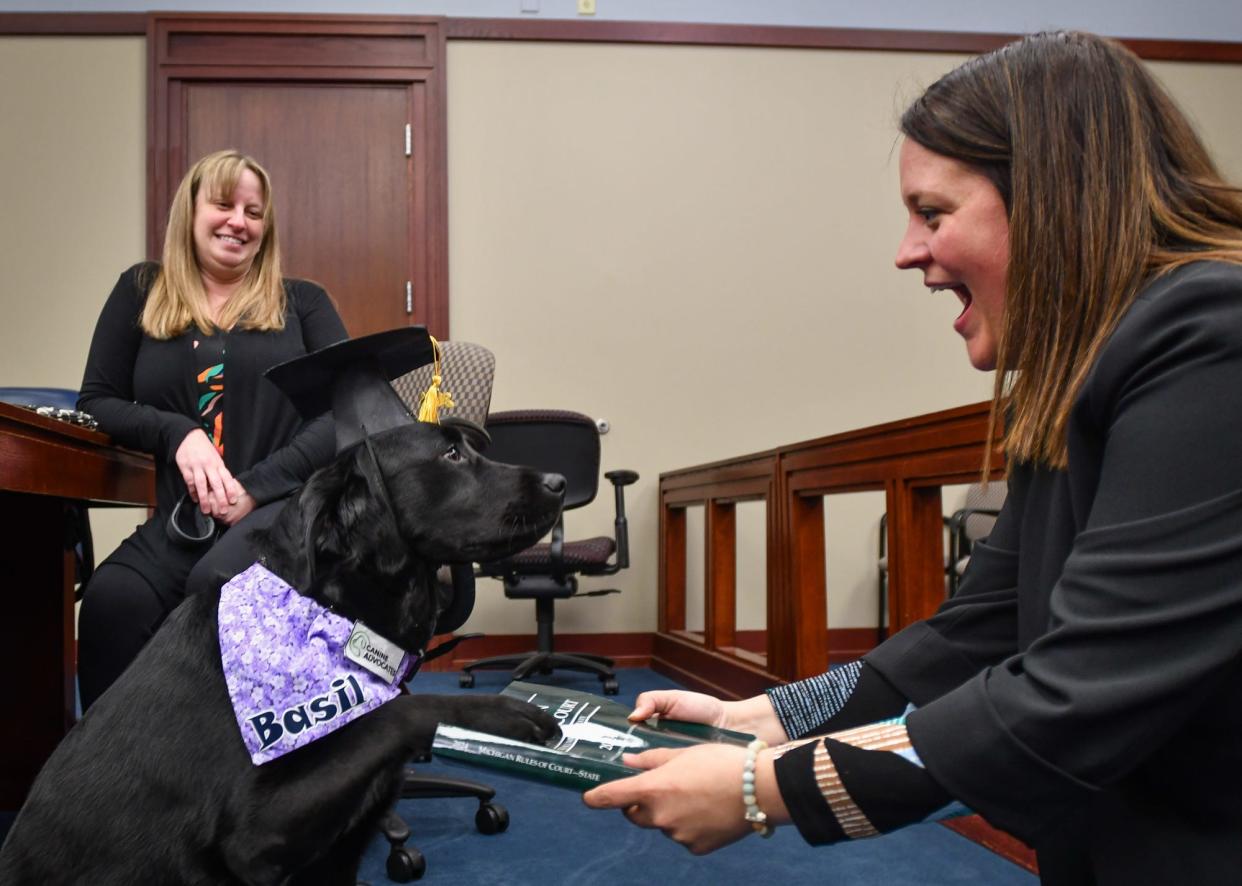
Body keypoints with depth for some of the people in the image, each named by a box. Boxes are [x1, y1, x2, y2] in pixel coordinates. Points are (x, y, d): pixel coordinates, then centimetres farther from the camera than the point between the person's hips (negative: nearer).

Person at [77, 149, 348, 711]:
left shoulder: (302, 302, 13)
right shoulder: (142, 292, 17)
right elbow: (96, 402, 15)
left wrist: (256, 486, -12)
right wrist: (177, 432, -7)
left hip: (288, 505, -2)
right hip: (181, 522, 2)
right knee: (111, 601, -29)